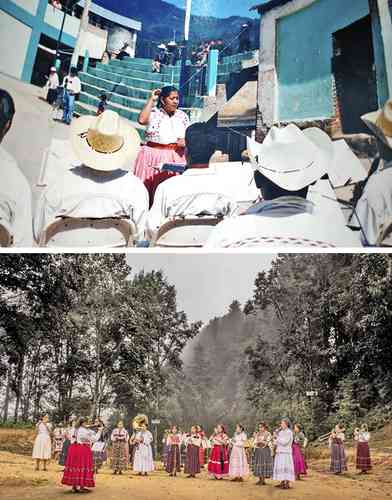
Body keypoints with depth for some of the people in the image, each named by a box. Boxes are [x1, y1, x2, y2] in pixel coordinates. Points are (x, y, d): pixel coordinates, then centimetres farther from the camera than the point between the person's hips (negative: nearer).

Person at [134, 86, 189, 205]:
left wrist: (185, 141, -8)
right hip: (154, 157, -3)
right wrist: (151, 100, -12)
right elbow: (142, 120, -22)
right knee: (150, 189, -3)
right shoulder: (153, 113, -1)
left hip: (176, 158, 3)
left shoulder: (182, 116, 10)